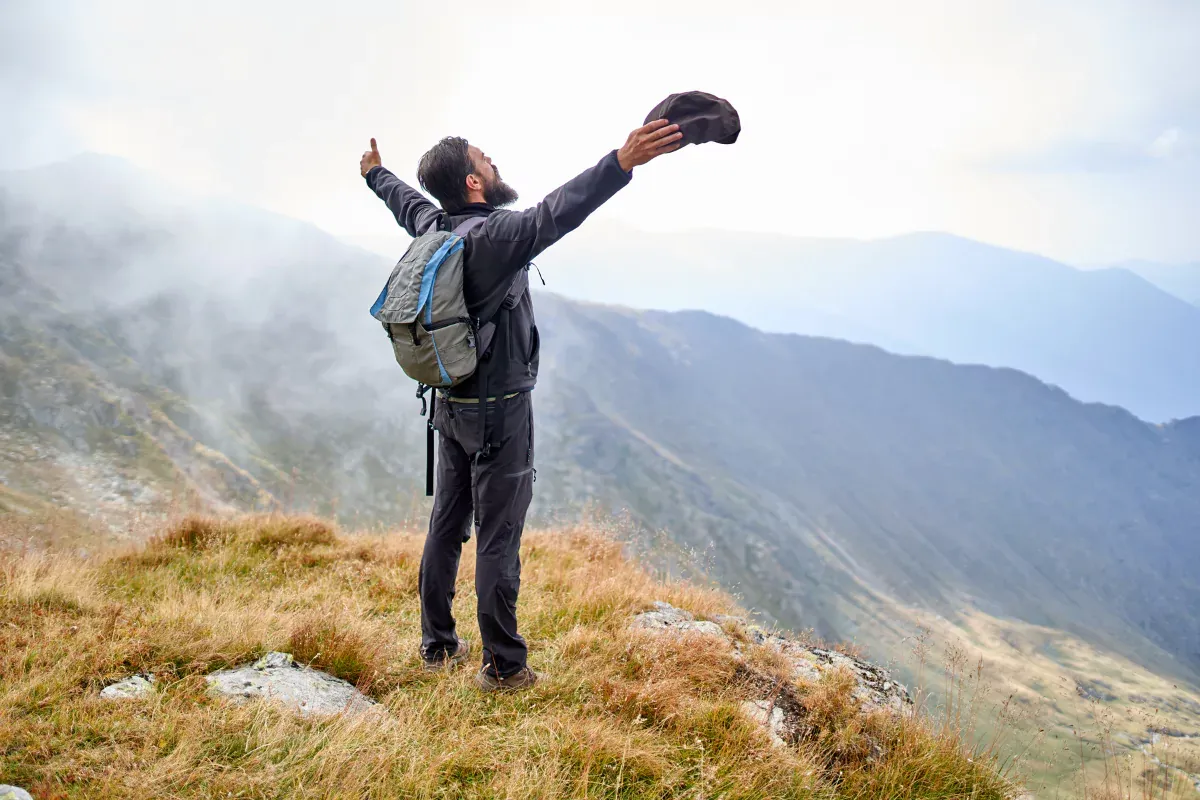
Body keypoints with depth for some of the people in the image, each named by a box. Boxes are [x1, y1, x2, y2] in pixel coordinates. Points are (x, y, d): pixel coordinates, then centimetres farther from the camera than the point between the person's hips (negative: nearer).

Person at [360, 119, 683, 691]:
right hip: (498, 412, -8)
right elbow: (553, 215, -38)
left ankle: (437, 645, 29)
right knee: (498, 537, -1)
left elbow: (405, 200, 25)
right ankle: (503, 667, 8)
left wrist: (375, 173, 47)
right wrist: (621, 164, -50)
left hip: (450, 406, 8)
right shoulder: (492, 235, -21)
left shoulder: (433, 227, 3)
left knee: (446, 526, 16)